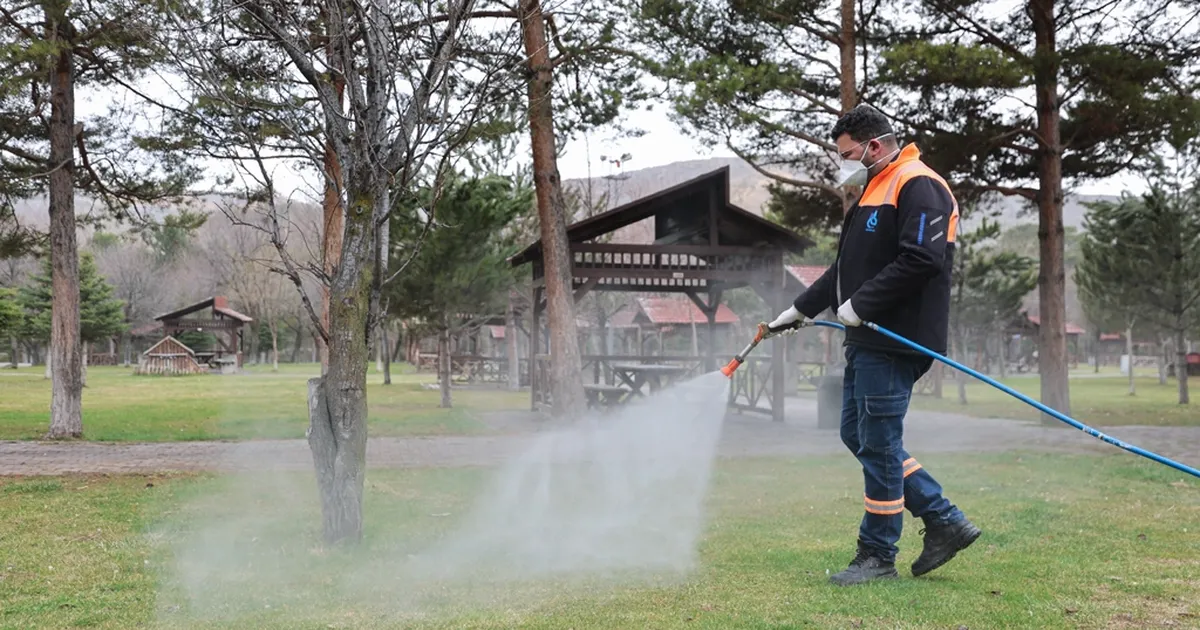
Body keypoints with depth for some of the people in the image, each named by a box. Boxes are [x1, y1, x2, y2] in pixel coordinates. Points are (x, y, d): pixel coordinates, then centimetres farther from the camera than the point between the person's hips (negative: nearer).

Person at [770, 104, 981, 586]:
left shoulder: (917, 187, -11)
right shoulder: (873, 192, 22)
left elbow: (921, 260, -23)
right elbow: (847, 270, 28)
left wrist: (860, 304, -20)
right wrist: (801, 308, 25)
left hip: (895, 343, -11)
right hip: (868, 341, 11)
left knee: (878, 444, -5)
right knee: (858, 435, 12)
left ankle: (878, 555, 7)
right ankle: (945, 522, 18)